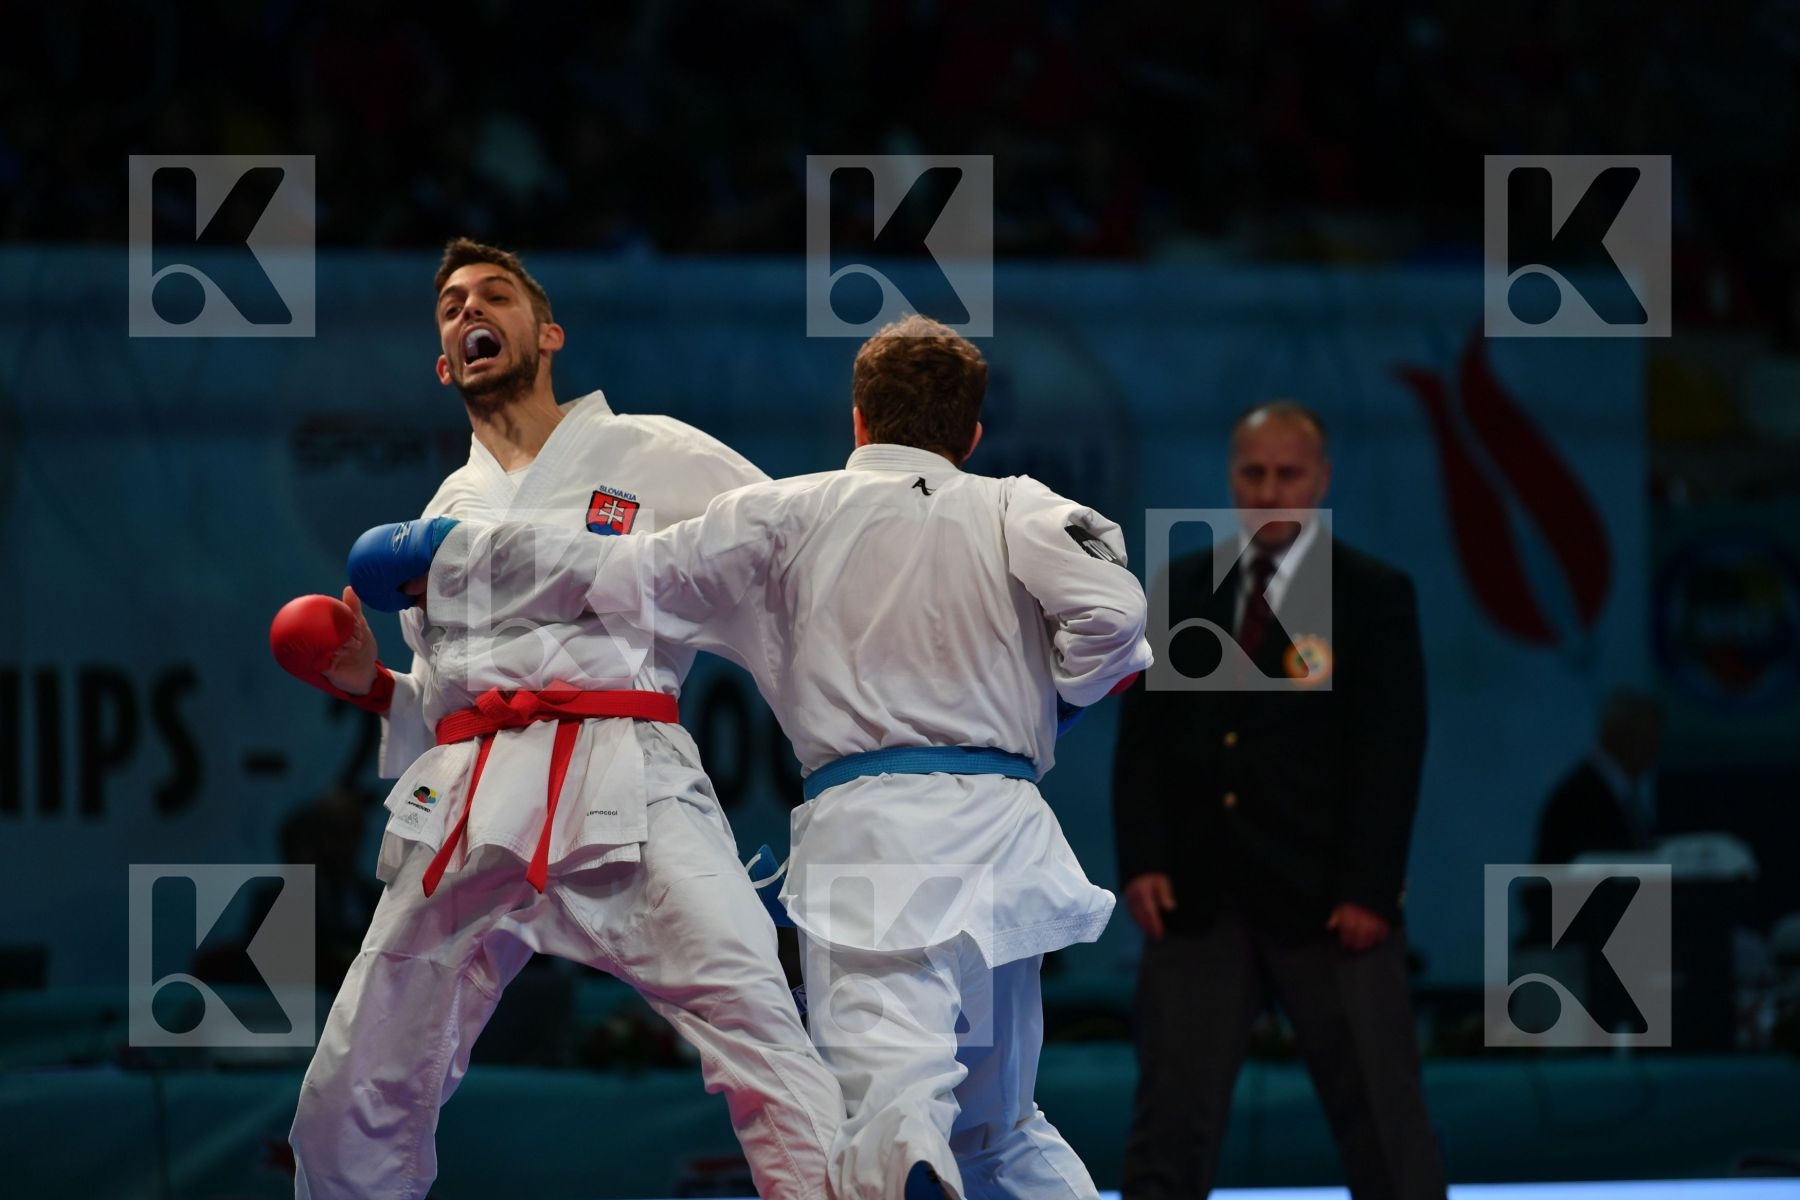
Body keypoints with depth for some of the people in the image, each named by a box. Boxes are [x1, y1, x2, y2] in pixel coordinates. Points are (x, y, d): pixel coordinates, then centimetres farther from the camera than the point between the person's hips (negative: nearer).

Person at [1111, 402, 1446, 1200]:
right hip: (1200, 897, 3)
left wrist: (1368, 892, -13)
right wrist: (1143, 862, -4)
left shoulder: (1375, 597, 0)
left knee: (1380, 1114, 1)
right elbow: (1143, 736, 9)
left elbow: (1391, 752, -5)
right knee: (1171, 1119, 0)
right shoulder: (1180, 590, 11)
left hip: (1327, 903, -3)